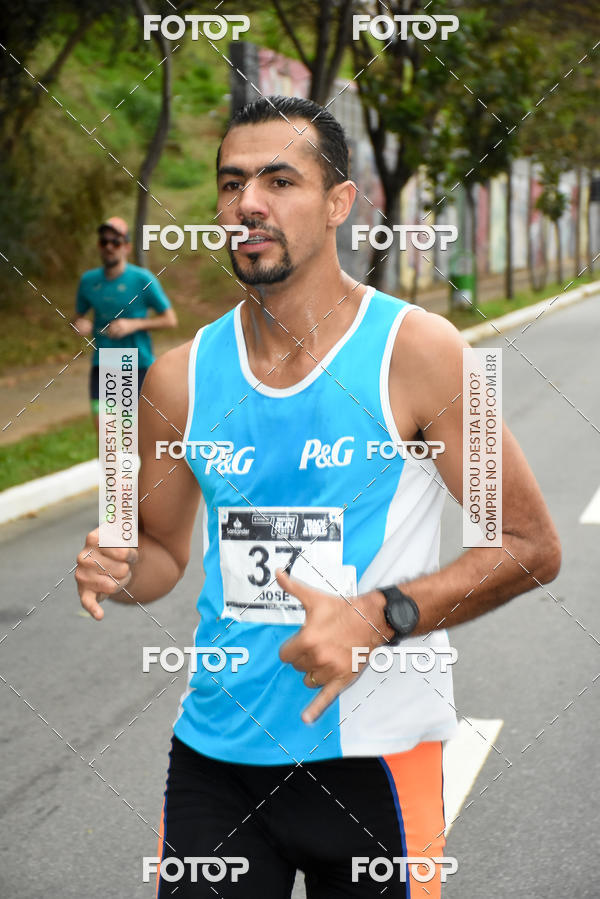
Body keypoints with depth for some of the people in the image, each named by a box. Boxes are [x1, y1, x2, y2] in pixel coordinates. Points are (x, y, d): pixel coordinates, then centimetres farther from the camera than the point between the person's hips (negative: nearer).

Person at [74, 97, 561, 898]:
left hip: (369, 752, -3)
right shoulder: (182, 377, 3)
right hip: (214, 752, 3)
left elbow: (532, 547, -7)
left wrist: (381, 617, -19)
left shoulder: (415, 351, -8)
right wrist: (121, 571, -7)